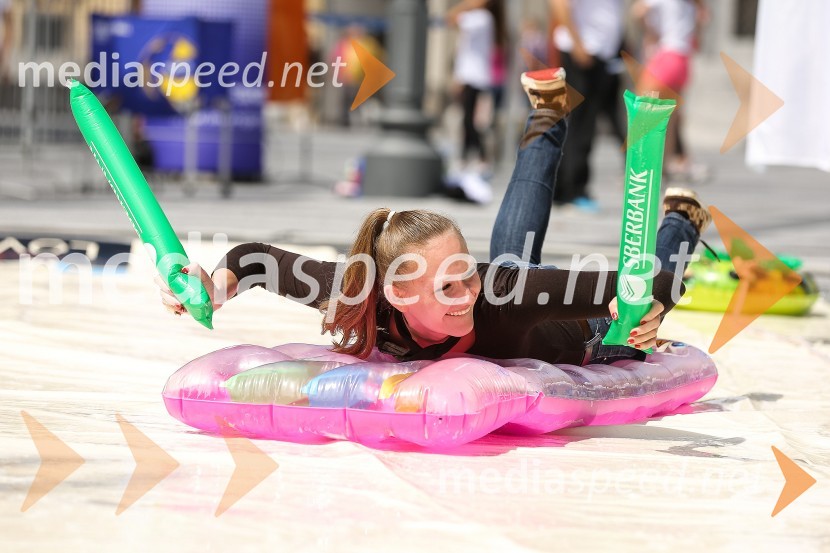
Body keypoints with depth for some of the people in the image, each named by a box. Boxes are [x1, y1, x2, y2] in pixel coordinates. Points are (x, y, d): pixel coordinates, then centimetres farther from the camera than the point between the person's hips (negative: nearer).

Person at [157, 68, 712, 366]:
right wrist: (224, 281, -48)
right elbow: (264, 259, -27)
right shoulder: (359, 301, -41)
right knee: (510, 250, 40)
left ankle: (681, 221, 61)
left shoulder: (496, 293, -49)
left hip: (591, 342, -4)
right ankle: (547, 122, 59)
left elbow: (657, 285, -48)